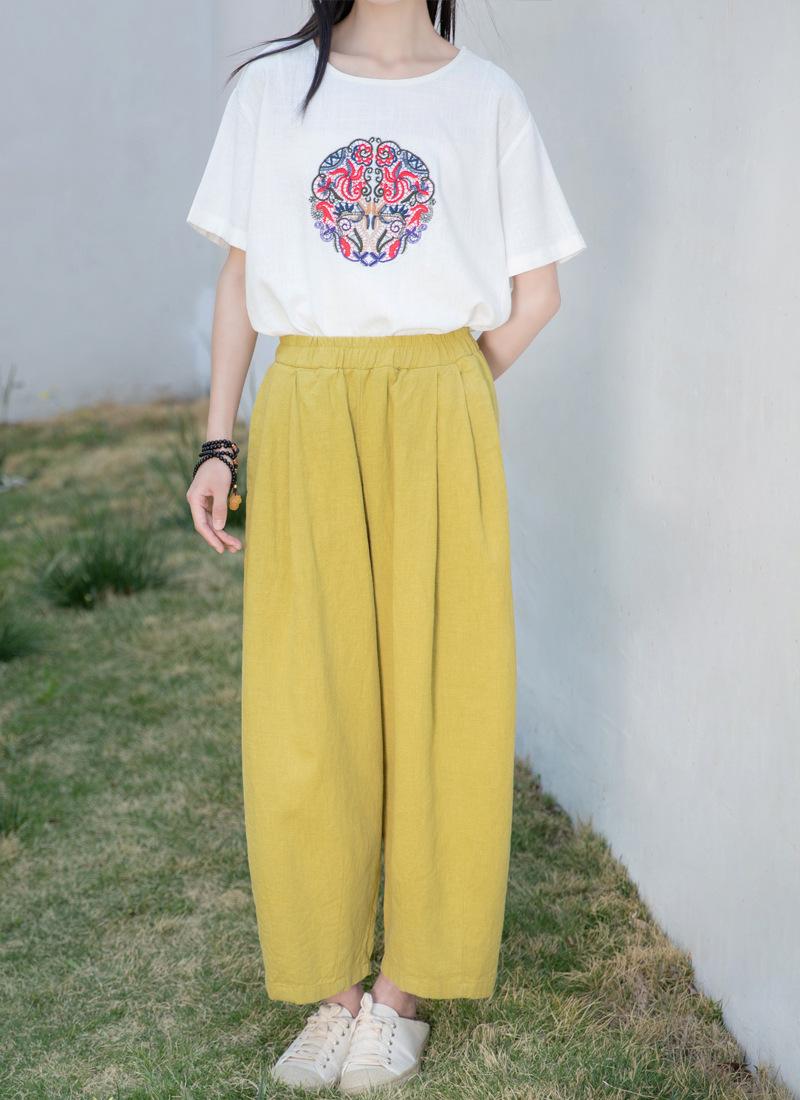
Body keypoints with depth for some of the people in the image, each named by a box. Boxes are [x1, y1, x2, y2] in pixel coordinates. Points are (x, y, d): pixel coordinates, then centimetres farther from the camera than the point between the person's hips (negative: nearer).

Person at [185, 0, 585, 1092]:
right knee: (304, 707, 1)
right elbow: (240, 277, 8)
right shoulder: (271, 88, 8)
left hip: (440, 429, 0)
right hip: (305, 423, 1)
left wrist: (436, 394, 2)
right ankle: (334, 988, 17)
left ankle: (402, 990, 18)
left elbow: (535, 294, 8)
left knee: (438, 694, 3)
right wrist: (218, 445, 3)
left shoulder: (486, 96, 6)